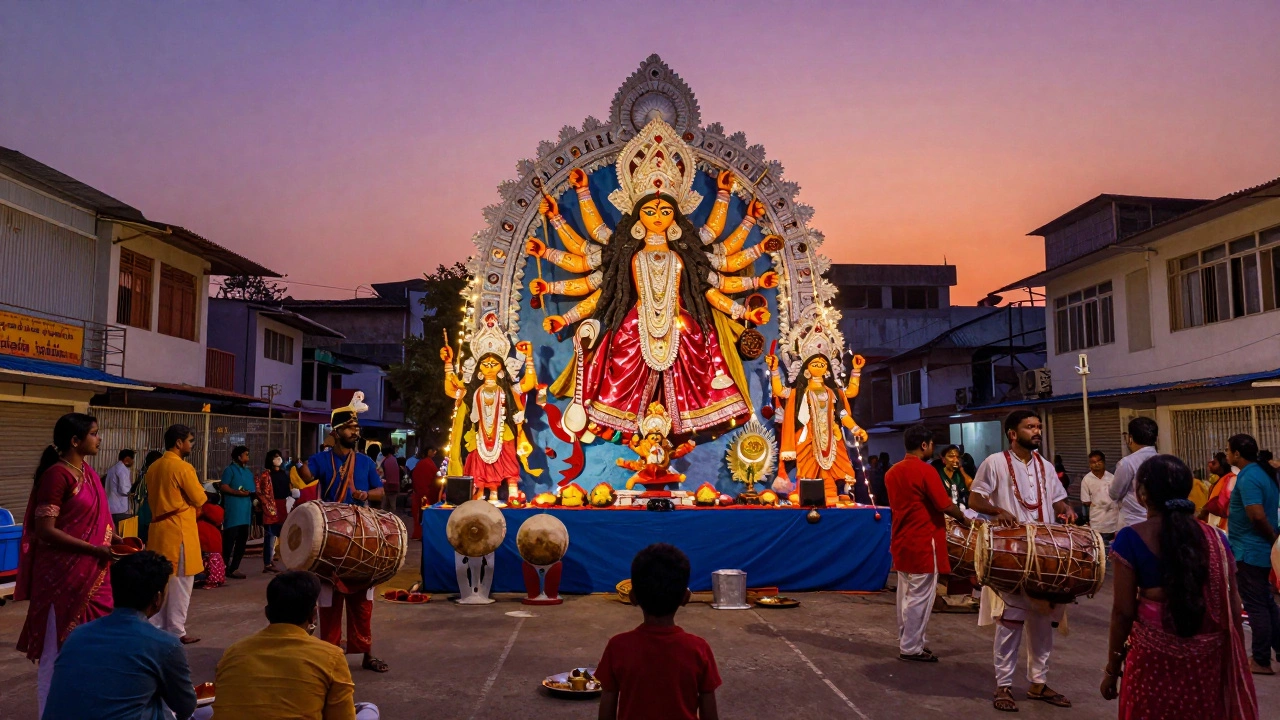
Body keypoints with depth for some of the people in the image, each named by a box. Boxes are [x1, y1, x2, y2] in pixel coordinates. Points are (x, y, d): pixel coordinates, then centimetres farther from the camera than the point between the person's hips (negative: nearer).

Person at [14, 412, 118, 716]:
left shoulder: (88, 472, 9)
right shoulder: (56, 475, -16)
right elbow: (44, 531, -19)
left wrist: (115, 538, 3)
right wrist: (95, 550, -20)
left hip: (91, 574, 8)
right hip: (63, 575, -8)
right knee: (59, 649, 4)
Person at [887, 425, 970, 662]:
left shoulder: (892, 472, 9)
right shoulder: (926, 471, -16)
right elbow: (946, 505, -16)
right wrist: (964, 519, 3)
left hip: (901, 542, 8)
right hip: (923, 543, -8)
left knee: (906, 595, 14)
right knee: (919, 597, 0)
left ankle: (906, 642, 22)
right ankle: (911, 648, 6)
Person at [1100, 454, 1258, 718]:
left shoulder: (1131, 538, -10)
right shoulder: (1215, 538, 0)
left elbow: (1123, 611, -10)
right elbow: (1232, 606, 2)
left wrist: (1112, 667, 0)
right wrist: (1236, 662, 13)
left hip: (1156, 653, -3)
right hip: (1208, 655, 4)